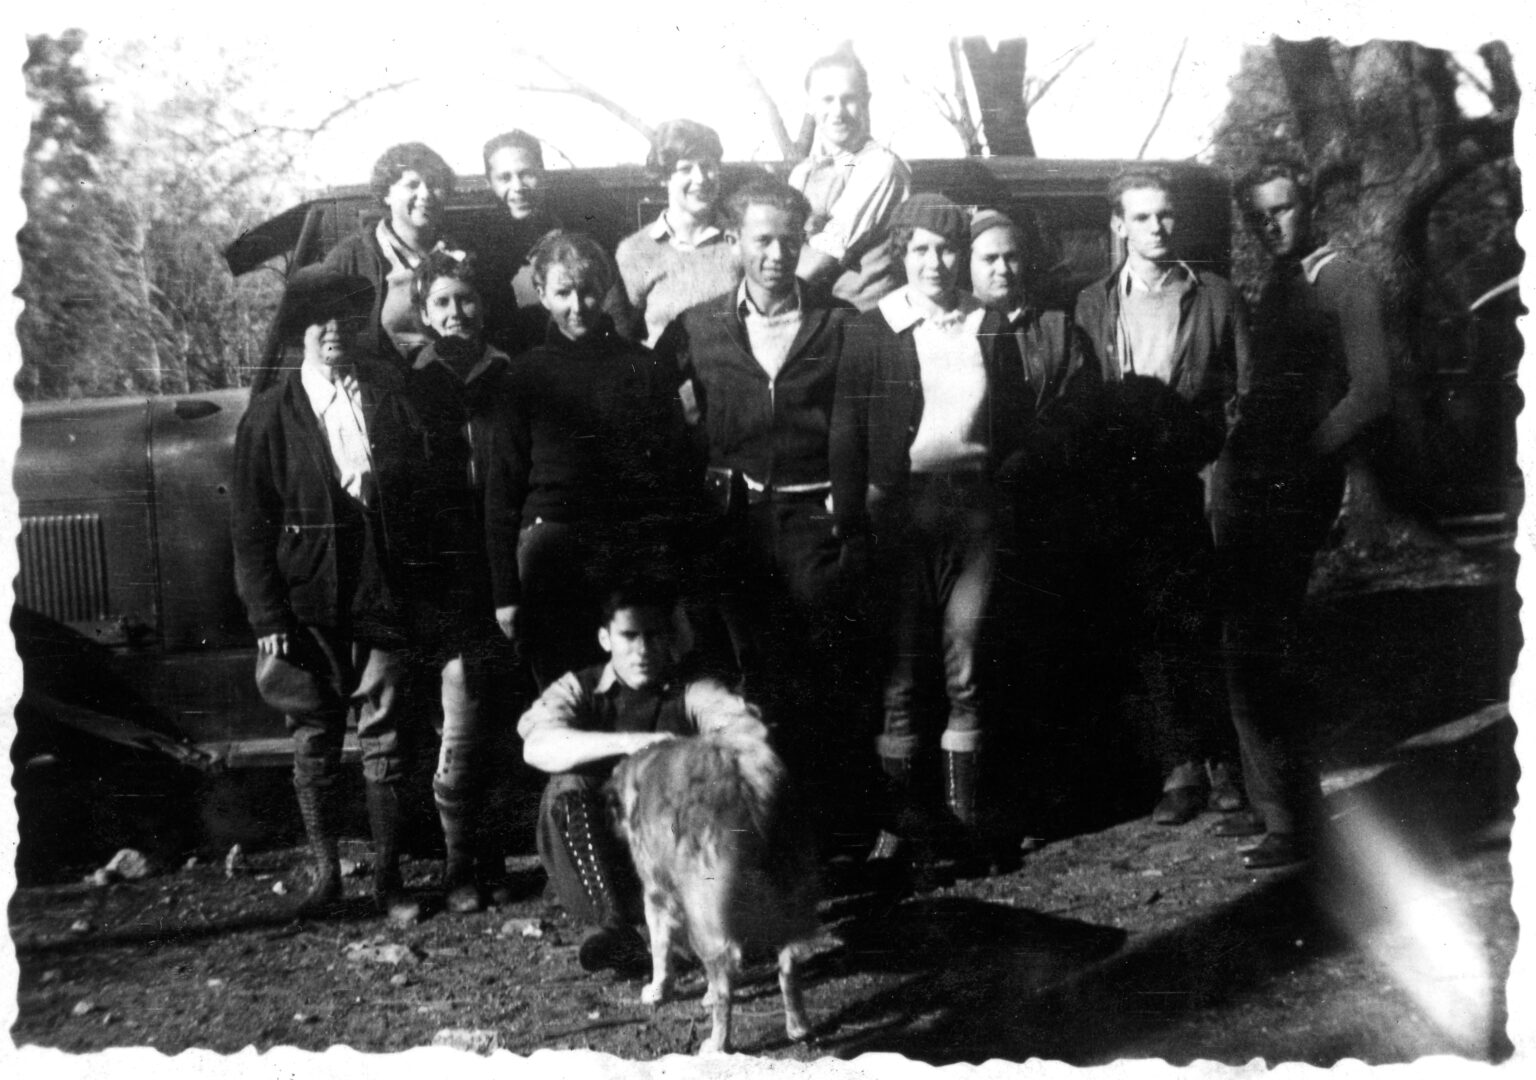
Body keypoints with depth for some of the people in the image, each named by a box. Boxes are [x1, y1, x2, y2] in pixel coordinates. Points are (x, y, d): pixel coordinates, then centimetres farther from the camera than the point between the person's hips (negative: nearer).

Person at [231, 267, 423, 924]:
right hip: (306, 609, 0)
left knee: (385, 744, 5)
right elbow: (249, 525, 0)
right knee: (314, 745, 9)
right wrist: (267, 619, -7)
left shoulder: (393, 396, 4)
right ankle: (325, 875, 23)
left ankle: (388, 877, 17)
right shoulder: (270, 416, 0)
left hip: (381, 597, 1)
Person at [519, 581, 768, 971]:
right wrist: (628, 742, -36)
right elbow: (536, 747, -22)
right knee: (568, 788, -25)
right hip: (593, 872, 1)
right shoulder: (578, 690, 1)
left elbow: (753, 732, -21)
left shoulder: (692, 694, 0)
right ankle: (613, 923, -30)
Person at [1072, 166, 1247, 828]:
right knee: (1151, 627, 2)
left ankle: (1224, 760, 12)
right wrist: (1103, 481, -3)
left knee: (1203, 624, -1)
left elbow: (1244, 393, 5)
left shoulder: (1216, 297, 10)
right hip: (1130, 493, 1)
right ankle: (1181, 767, 10)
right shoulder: (1092, 307, 11)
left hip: (1200, 483, -1)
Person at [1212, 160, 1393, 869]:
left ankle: (1294, 819, 6)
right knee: (1249, 649, 10)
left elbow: (1371, 395, -12)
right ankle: (1270, 802, 22)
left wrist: (1299, 466, -12)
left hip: (1291, 492, -8)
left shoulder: (1347, 281, -5)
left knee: (1261, 651, -7)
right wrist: (1235, 462, 7)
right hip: (1246, 489, 8)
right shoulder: (1276, 287, 20)